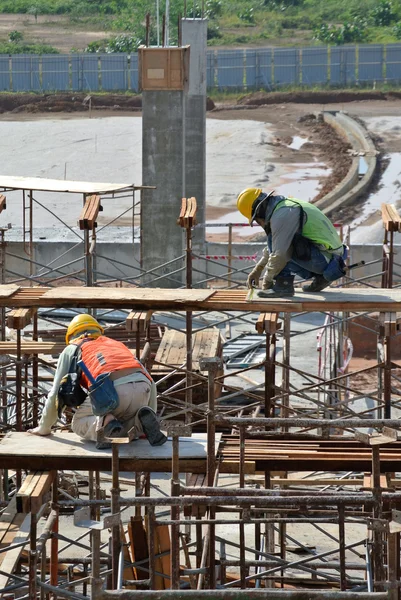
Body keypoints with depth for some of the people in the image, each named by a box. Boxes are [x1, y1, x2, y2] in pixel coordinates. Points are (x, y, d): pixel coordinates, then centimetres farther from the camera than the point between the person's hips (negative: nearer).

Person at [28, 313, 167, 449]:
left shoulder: (71, 349, 29)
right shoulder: (117, 344, 40)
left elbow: (56, 393, 28)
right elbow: (150, 383, 39)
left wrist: (44, 428, 41)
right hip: (142, 387, 4)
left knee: (79, 422, 19)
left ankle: (105, 425, -14)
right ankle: (142, 422, -6)